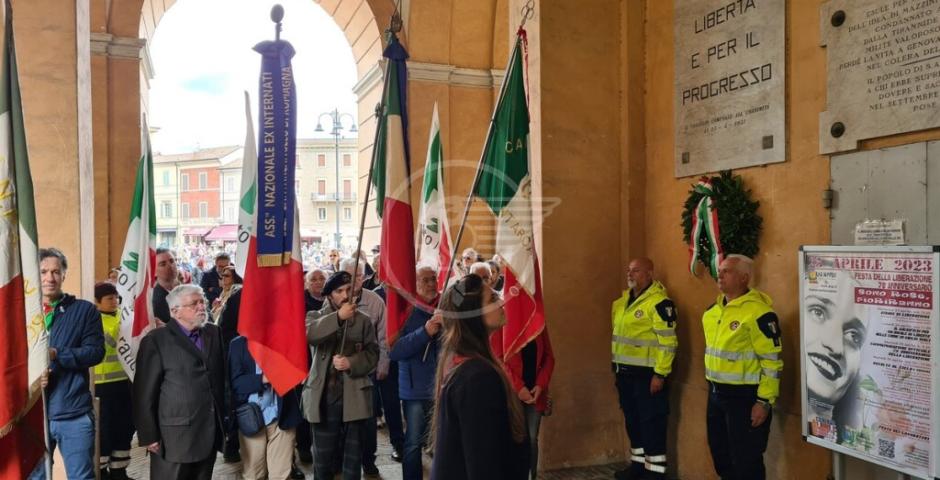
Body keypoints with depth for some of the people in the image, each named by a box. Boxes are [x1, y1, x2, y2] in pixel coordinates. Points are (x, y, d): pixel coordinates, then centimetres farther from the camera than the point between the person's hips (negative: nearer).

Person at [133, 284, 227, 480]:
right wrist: (149, 436, -9)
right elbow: (144, 394, -8)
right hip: (174, 437, -5)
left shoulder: (213, 333, 10)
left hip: (210, 435, 5)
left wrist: (224, 422, 11)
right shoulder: (156, 341, -6)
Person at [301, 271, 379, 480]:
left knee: (353, 453, 9)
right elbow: (306, 334, -19)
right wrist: (338, 317, -30)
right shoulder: (316, 316, 4)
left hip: (354, 396, 1)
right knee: (323, 453, 8)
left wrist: (351, 363, -18)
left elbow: (373, 353, 1)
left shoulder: (363, 320, 6)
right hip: (325, 396, 0)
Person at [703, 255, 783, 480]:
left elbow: (772, 361, -18)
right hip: (716, 392, 8)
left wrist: (764, 401, -19)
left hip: (744, 395, -8)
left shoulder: (758, 312, -17)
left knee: (745, 460, 2)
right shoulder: (715, 309, 8)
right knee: (720, 453, 19)